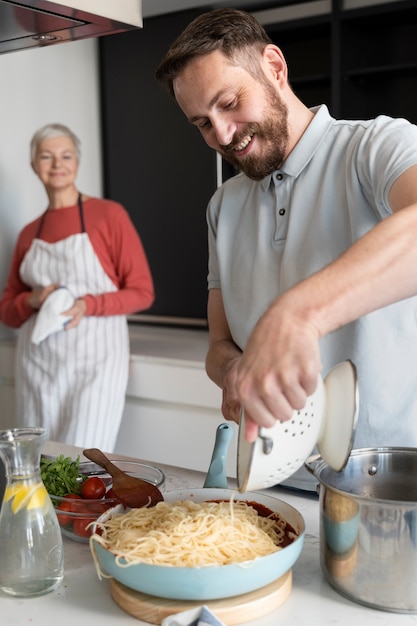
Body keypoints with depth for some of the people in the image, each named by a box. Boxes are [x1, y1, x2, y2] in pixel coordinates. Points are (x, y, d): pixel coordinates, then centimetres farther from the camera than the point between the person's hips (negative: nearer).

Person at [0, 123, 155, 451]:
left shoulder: (109, 215, -2)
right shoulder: (28, 234, 11)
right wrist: (32, 301, -8)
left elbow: (142, 292, -3)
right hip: (36, 364, 4)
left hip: (93, 360, -4)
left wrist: (88, 305, -18)